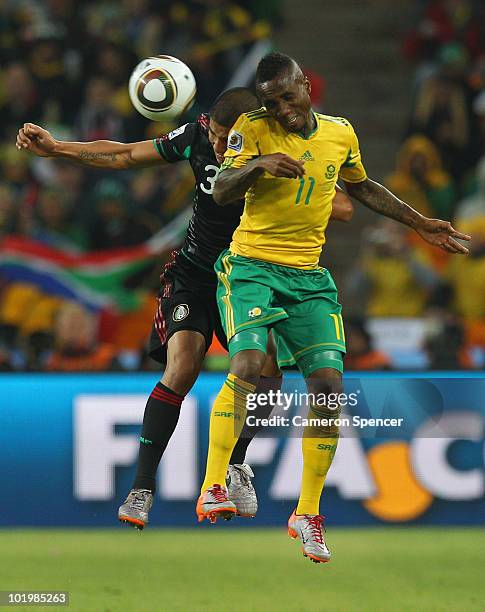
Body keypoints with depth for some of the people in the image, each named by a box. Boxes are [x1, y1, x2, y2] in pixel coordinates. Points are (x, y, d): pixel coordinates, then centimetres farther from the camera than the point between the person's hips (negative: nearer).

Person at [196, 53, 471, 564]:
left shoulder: (341, 134, 8)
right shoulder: (252, 129, -5)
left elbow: (363, 188, 27)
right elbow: (221, 193, -14)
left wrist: (421, 224, 27)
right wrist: (257, 163, -32)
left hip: (309, 278, 4)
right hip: (252, 267, -4)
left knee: (329, 385, -6)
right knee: (248, 364, -26)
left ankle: (307, 513, 7)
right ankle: (212, 489, -24)